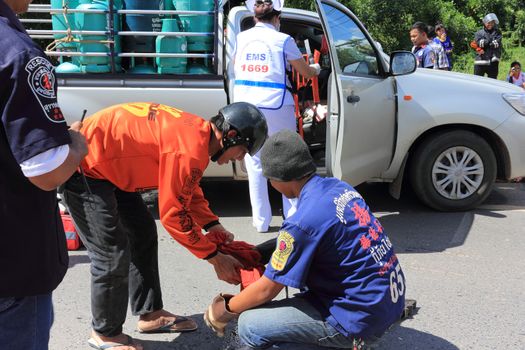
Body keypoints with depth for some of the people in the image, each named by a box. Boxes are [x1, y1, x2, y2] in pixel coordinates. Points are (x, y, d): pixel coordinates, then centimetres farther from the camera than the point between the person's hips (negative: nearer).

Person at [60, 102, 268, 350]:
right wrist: (215, 257, -11)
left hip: (106, 164, 11)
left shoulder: (196, 131, 3)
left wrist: (213, 226, 4)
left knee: (143, 234, 16)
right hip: (81, 167, -11)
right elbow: (173, 214, -20)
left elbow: (188, 189, 15)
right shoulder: (191, 150, -26)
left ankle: (150, 314, 28)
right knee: (113, 255, -7)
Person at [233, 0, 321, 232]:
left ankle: (261, 220, 11)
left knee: (254, 163, 8)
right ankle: (293, 216, 15)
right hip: (275, 104, -3)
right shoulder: (283, 40, -2)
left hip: (245, 104, 3)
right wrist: (316, 69, 29)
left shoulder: (241, 38, 8)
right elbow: (306, 73, 7)